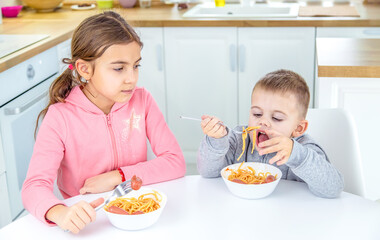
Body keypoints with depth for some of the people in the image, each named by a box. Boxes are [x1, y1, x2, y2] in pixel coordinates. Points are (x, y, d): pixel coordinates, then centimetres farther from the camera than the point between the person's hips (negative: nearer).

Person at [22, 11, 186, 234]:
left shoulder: (142, 101, -4)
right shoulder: (60, 117, -12)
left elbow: (176, 162, -5)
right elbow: (34, 186, -19)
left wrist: (117, 177, -14)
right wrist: (60, 212, -41)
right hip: (88, 220, 0)